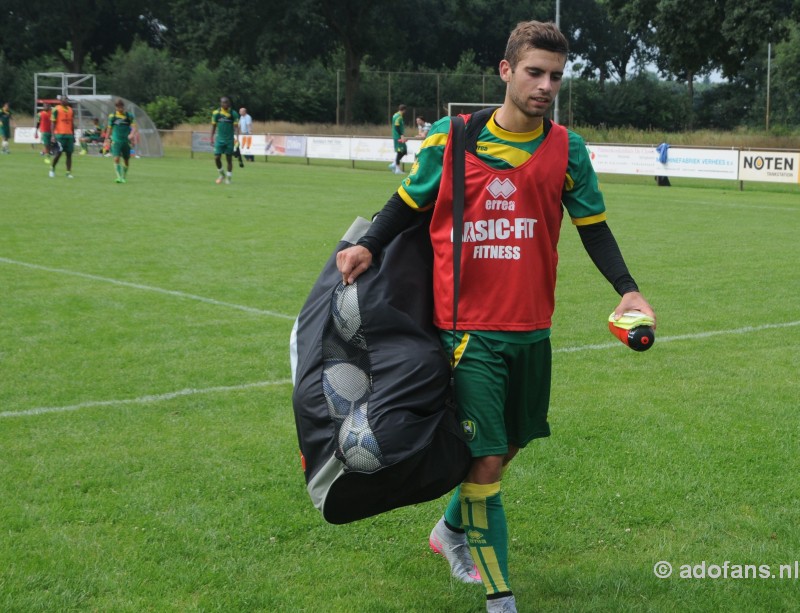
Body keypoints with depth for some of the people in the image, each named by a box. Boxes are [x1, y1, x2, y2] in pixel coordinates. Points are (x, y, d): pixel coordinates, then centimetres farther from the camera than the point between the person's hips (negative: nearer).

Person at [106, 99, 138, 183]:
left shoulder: (129, 116, 1)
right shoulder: (112, 116, 4)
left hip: (126, 141, 1)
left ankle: (124, 177, 26)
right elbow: (110, 129, 13)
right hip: (116, 141, -1)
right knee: (116, 159, -17)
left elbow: (134, 127, -7)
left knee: (126, 160, 8)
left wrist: (132, 134, -27)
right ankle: (119, 177, -18)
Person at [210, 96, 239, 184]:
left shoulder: (233, 114, -2)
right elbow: (213, 126, 9)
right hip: (219, 139, 1)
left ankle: (228, 178, 15)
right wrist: (212, 137, 6)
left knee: (229, 159, 3)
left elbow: (236, 126, -2)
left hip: (230, 140, -1)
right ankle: (221, 175, 17)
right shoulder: (216, 113, 1)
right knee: (217, 158, -6)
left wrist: (236, 137, -14)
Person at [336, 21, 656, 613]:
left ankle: (453, 531, 46)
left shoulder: (567, 149, 1)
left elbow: (593, 226, 8)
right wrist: (368, 246, -7)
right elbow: (410, 202, 8)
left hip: (532, 329, 4)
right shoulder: (450, 138, -4)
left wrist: (626, 288, -6)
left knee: (508, 446, 18)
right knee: (483, 460, -8)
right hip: (468, 328, -4)